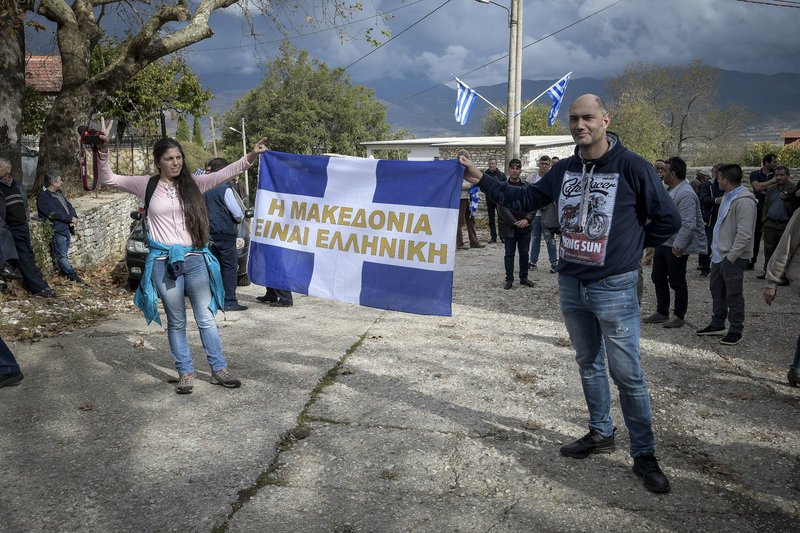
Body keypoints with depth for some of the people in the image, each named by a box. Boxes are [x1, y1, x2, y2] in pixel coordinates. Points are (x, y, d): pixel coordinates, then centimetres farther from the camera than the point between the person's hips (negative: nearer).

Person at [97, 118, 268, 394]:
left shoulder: (193, 183, 5)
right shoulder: (147, 185, 3)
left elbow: (223, 174, -3)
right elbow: (108, 179, 1)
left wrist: (250, 157, -17)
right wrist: (104, 148, -14)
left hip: (195, 259, 1)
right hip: (164, 263, -1)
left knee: (206, 318, 8)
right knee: (176, 323, 9)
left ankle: (219, 369, 18)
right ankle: (185, 373, 21)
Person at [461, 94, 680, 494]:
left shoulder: (631, 167, -11)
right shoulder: (565, 170, 6)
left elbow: (668, 220, -6)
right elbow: (523, 200, 14)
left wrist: (631, 247, -1)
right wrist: (481, 180, 9)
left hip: (614, 288, -6)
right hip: (570, 285, 6)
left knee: (627, 374, -1)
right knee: (588, 364, 17)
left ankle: (644, 455, 12)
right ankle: (601, 433, 34)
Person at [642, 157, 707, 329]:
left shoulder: (685, 194, -21)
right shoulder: (668, 189, 11)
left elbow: (688, 224, -27)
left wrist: (678, 246, -26)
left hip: (676, 246, -10)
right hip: (662, 242, 10)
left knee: (677, 282, 2)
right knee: (658, 277, 16)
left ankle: (679, 317, 15)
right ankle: (661, 312, 28)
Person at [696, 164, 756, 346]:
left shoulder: (744, 201, -20)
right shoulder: (728, 197, 12)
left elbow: (744, 234, -23)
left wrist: (731, 256, -21)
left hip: (733, 258, -10)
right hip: (719, 254, 10)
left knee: (733, 295, 0)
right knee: (717, 290, 18)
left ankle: (736, 331, 11)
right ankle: (717, 324, 31)